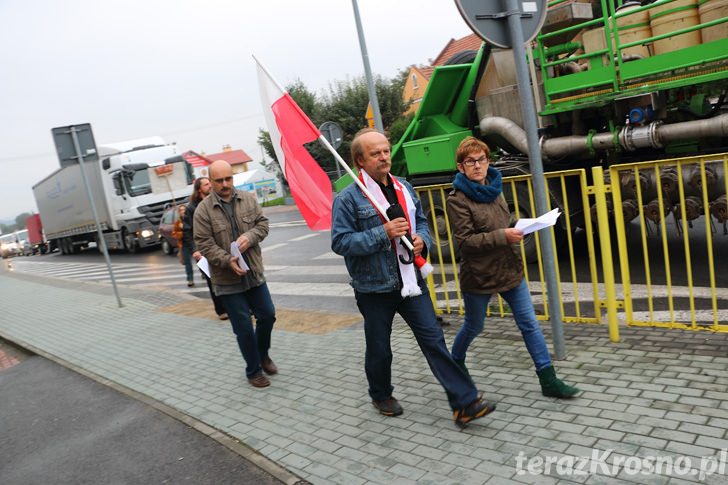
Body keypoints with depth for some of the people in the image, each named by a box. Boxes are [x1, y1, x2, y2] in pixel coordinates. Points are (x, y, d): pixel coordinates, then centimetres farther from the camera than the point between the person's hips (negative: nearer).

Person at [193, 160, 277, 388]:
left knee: (268, 315, 11)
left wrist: (250, 236, -17)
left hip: (254, 273, 4)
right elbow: (204, 244, -11)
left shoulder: (248, 199, 2)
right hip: (227, 279, -4)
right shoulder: (203, 210, -9)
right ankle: (253, 370, 22)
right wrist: (228, 260, -24)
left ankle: (263, 354, 38)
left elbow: (262, 223, 4)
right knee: (244, 327, 3)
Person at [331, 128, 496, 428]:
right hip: (374, 288, -4)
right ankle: (381, 395, 39)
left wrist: (421, 239, -4)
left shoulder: (403, 188, 8)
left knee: (433, 339, 2)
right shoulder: (348, 198, -12)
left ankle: (464, 403, 5)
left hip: (410, 281, 4)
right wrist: (383, 234, -24)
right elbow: (340, 242, -17)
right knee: (379, 348, 13)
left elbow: (421, 221, 19)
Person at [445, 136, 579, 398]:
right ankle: (456, 362, 42)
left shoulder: (493, 187, 6)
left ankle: (548, 379, 11)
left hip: (510, 269, 6)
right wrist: (503, 236, -26)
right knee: (474, 326, 14)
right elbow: (465, 241, -22)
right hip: (479, 275, -6)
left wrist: (515, 232, 6)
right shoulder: (457, 199, -16)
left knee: (530, 323, 4)